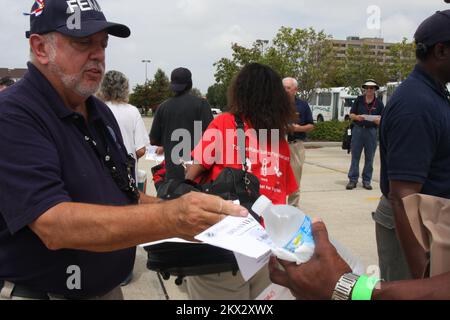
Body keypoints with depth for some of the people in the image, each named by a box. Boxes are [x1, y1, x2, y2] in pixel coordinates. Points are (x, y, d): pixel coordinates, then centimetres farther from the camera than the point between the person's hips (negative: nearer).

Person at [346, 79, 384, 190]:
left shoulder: (379, 103, 5)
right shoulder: (359, 100, 6)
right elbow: (351, 114, 6)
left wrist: (378, 121, -18)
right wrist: (357, 117, -15)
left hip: (371, 131, 0)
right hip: (358, 129, 0)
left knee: (369, 157, 4)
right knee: (355, 156, 1)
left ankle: (366, 181, 12)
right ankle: (352, 180, 6)